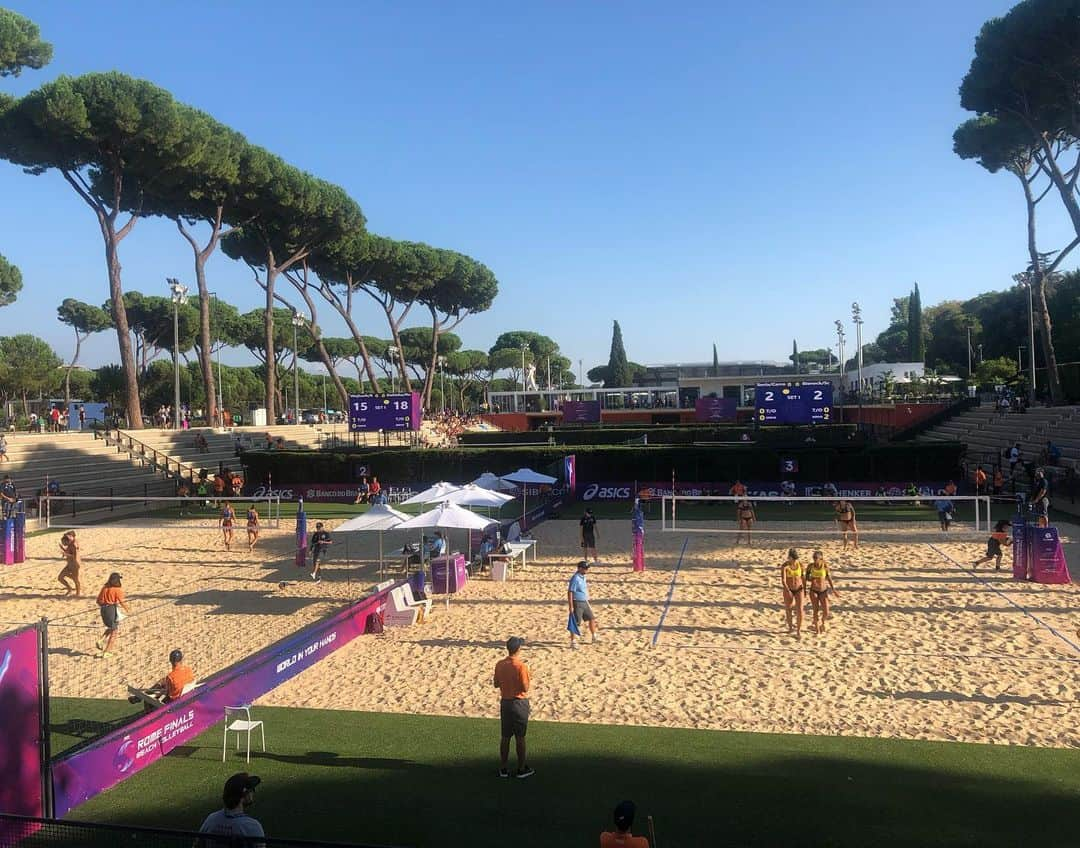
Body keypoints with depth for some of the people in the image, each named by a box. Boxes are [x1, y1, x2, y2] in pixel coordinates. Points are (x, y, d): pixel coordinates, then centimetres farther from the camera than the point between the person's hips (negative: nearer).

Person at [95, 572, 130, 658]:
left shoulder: (105, 587, 7)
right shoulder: (118, 589, -10)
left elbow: (98, 600, 8)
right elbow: (122, 602, -12)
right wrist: (128, 611, 2)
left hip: (103, 609, 6)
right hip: (112, 609, -6)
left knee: (110, 628, 27)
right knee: (114, 631, 8)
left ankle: (101, 640, 5)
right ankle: (107, 651, 7)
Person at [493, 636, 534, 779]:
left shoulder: (499, 664, -3)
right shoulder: (521, 666, -19)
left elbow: (496, 684, 5)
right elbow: (525, 688, -17)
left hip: (505, 702, 5)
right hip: (519, 703, -5)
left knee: (505, 736, 12)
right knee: (520, 737, 6)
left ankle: (503, 768, 18)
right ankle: (522, 769, 14)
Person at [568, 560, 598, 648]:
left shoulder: (583, 577, 9)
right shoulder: (575, 579, -19)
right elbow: (570, 592, -20)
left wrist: (588, 603, 23)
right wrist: (571, 606, -21)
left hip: (584, 602, 9)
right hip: (577, 603, -9)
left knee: (592, 618, 15)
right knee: (576, 623, -3)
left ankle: (594, 637, 31)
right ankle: (572, 641, 7)